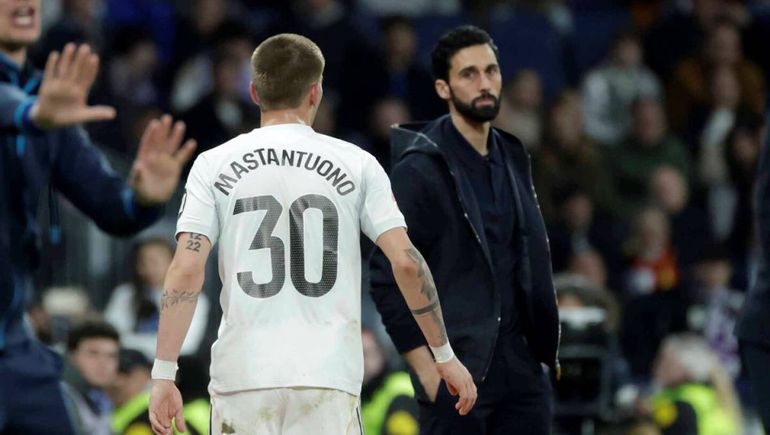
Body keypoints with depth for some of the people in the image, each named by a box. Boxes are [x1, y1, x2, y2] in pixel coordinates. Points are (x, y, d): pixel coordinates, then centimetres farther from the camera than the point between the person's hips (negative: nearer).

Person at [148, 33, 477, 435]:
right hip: (327, 377, 0)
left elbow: (186, 269, -5)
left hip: (243, 376, 0)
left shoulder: (213, 165, 4)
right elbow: (406, 262, 0)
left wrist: (164, 374, -4)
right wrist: (444, 356, 9)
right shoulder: (355, 164, 5)